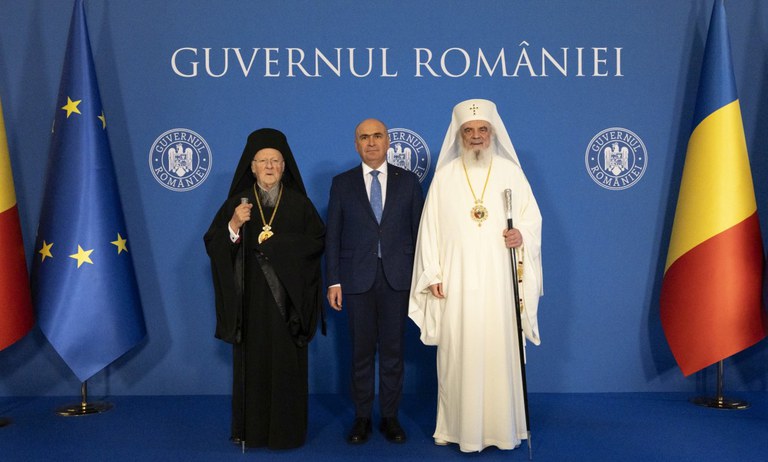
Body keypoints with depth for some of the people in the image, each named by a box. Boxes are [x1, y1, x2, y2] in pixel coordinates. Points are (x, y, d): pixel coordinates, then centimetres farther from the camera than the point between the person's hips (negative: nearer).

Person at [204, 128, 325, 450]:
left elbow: (318, 240, 0)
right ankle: (251, 429, 16)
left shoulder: (299, 203, 5)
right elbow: (213, 245, -1)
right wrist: (234, 225, -19)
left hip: (287, 299, 0)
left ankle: (287, 430, 15)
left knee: (287, 363, 2)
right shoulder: (237, 202, 5)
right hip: (251, 299, 0)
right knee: (251, 362, 3)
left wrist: (280, 243, -10)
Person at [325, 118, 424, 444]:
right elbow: (333, 236, 4)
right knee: (361, 352, 7)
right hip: (358, 279, 0)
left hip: (398, 279, 0)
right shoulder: (342, 183, 6)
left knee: (393, 350, 7)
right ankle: (362, 417, 20)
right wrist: (333, 281, -2)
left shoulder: (408, 181, 6)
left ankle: (390, 417, 21)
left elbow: (419, 231, 5)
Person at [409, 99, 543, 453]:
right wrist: (432, 274, -2)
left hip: (499, 281, 0)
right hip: (457, 282, 0)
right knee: (458, 353, 2)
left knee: (500, 350, 2)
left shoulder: (510, 171, 6)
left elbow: (532, 216, 7)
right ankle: (457, 426, 13)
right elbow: (430, 227, 4)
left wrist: (522, 234, -15)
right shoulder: (445, 176, 6)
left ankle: (502, 427, 15)